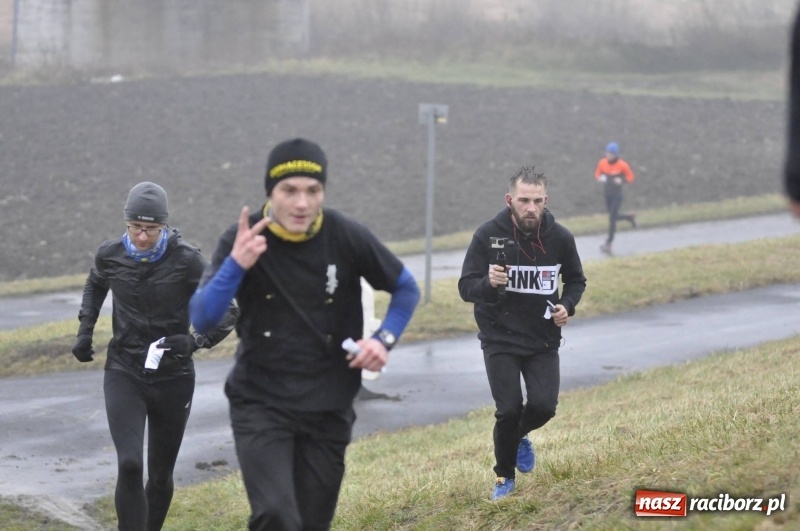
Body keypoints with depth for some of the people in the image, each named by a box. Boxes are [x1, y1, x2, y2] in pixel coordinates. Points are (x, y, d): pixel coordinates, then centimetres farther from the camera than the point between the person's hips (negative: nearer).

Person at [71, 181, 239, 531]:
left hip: (173, 378, 0)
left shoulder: (186, 260, -14)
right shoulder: (110, 255, -5)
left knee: (160, 476, 10)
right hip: (124, 373, 1)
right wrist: (85, 330, 11)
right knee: (129, 466, -19)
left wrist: (195, 341, -27)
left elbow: (227, 311, -11)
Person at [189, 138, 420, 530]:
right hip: (260, 405, -2)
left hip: (328, 409, 2)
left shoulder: (347, 238, -7)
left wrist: (385, 339, -8)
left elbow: (405, 289, 9)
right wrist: (235, 265, -30)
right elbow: (201, 319, -16)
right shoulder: (243, 240, -9)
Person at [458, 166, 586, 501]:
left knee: (543, 406, -12)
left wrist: (567, 306, -10)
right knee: (509, 410, -11)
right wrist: (489, 284, -32)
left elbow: (576, 281, 10)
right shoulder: (488, 236, -14)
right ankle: (505, 478, 16)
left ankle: (520, 436, 26)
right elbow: (466, 288, -10)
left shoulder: (560, 238, -8)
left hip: (543, 339, 2)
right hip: (499, 339, -2)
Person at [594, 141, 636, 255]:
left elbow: (631, 177, -5)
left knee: (612, 218, -8)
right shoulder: (602, 163, -5)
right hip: (608, 194, 5)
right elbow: (597, 174, 9)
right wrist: (600, 178, -15)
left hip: (617, 195, -5)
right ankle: (630, 217, 45)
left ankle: (608, 244, -3)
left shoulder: (622, 165, -15)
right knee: (613, 216, 15)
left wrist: (622, 180, -25)